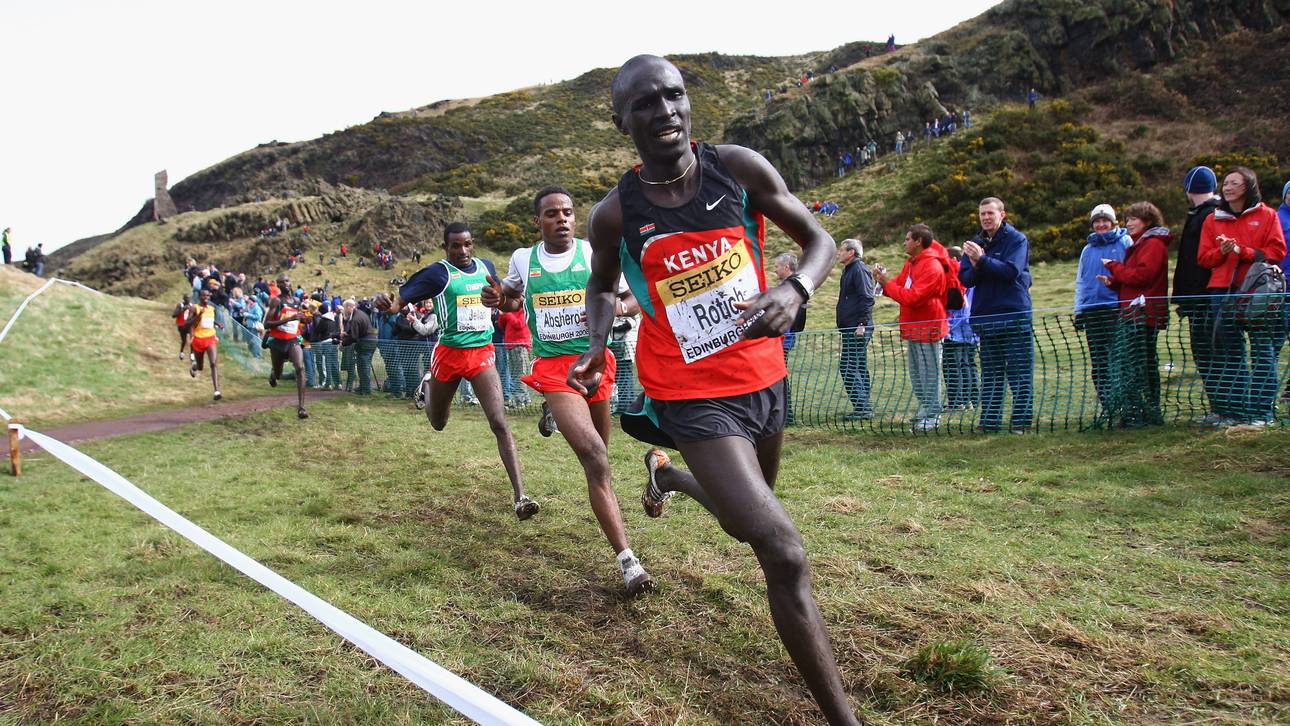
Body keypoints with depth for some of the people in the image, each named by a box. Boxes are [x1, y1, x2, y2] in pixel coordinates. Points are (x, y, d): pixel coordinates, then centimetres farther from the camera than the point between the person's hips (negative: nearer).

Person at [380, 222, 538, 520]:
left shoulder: (486, 267, 6)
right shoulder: (437, 273, -9)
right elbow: (401, 297, -16)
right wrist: (388, 303, -38)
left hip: (483, 353, 2)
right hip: (449, 353, -2)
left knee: (500, 423, -13)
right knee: (438, 423, 20)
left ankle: (520, 497, -17)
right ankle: (428, 390, 59)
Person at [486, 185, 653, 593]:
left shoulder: (595, 253, 0)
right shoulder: (522, 260, 5)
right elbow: (514, 300, 25)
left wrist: (618, 307, -18)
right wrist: (498, 299, 1)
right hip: (552, 367, -2)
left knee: (597, 456, 16)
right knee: (594, 455, -19)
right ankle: (628, 562, -22)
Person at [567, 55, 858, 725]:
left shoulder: (740, 168, -7)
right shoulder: (614, 214, -9)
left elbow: (818, 239, 1)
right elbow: (601, 286, 11)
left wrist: (795, 291, -20)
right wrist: (597, 344, -9)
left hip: (762, 377, 5)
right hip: (693, 398, -4)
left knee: (748, 520, 28)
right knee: (784, 555, -15)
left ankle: (666, 473, 58)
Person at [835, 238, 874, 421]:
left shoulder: (859, 270, -12)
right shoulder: (848, 270, 19)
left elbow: (867, 298, -20)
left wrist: (862, 324, -24)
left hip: (857, 329, -11)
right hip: (851, 329, 11)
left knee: (848, 367, -11)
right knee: (859, 368, 13)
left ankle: (862, 407, -9)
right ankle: (864, 408, 19)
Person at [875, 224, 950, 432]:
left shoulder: (932, 267, -19)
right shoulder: (911, 262, 13)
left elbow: (912, 297, -24)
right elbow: (900, 284, 15)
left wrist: (888, 284, -15)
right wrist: (884, 281, -5)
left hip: (927, 327, -10)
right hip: (913, 327, 10)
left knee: (929, 373, -4)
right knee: (916, 374, 15)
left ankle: (932, 416, 1)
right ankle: (924, 412, 25)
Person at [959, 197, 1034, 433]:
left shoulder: (1017, 240, -1)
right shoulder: (975, 243, 14)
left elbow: (1011, 271, -16)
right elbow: (965, 279, 7)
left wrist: (982, 259, -21)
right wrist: (975, 266, -13)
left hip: (1015, 316, -5)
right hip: (985, 316, 5)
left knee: (1019, 373, -3)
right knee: (990, 375, 8)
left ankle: (1021, 421, 0)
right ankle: (989, 423, 11)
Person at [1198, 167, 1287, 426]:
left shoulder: (1266, 215, 6)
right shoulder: (1213, 220, 14)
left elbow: (1277, 251, -2)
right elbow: (1203, 257, 9)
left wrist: (1243, 251, -12)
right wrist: (1222, 251, -10)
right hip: (1223, 292, 3)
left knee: (1264, 353, -3)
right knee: (1230, 354, 5)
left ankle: (1263, 412, 2)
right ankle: (1235, 411, 11)